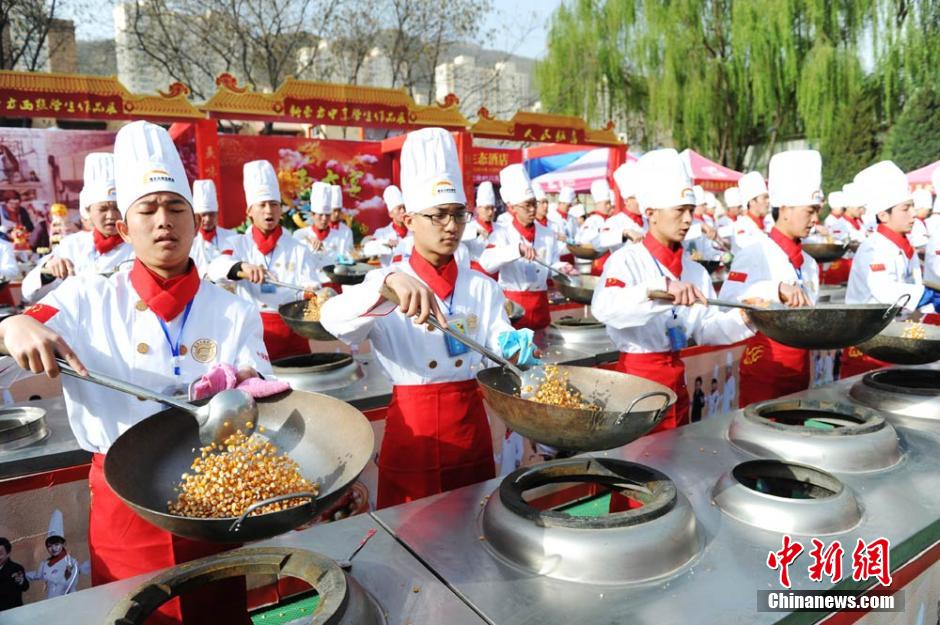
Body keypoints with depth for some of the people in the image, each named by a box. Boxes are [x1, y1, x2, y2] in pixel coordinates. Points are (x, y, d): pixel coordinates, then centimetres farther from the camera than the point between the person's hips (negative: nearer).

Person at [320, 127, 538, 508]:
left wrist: (515, 349, -26)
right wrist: (387, 285, -43)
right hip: (411, 432, -3)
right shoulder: (387, 282, -5)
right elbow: (333, 319, -24)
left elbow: (501, 350, -2)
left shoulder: (483, 287, 5)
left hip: (472, 431, 3)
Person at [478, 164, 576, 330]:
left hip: (540, 303, 4)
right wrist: (517, 249, -36)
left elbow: (551, 266, 12)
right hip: (513, 304, -4)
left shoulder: (548, 234, 7)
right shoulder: (502, 235, -7)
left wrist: (561, 268, -11)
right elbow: (486, 263, -24)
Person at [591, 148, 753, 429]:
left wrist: (741, 319, -11)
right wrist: (660, 289, -46)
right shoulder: (626, 260, -12)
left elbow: (705, 330, 7)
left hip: (676, 379, 7)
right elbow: (604, 308, -32)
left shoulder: (694, 270, 7)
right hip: (637, 377, -6)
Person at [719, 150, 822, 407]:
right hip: (763, 370, -7)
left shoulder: (810, 264, 12)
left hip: (800, 371, 7)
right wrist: (777, 289, -37)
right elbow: (727, 301, -28)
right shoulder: (755, 255, -11)